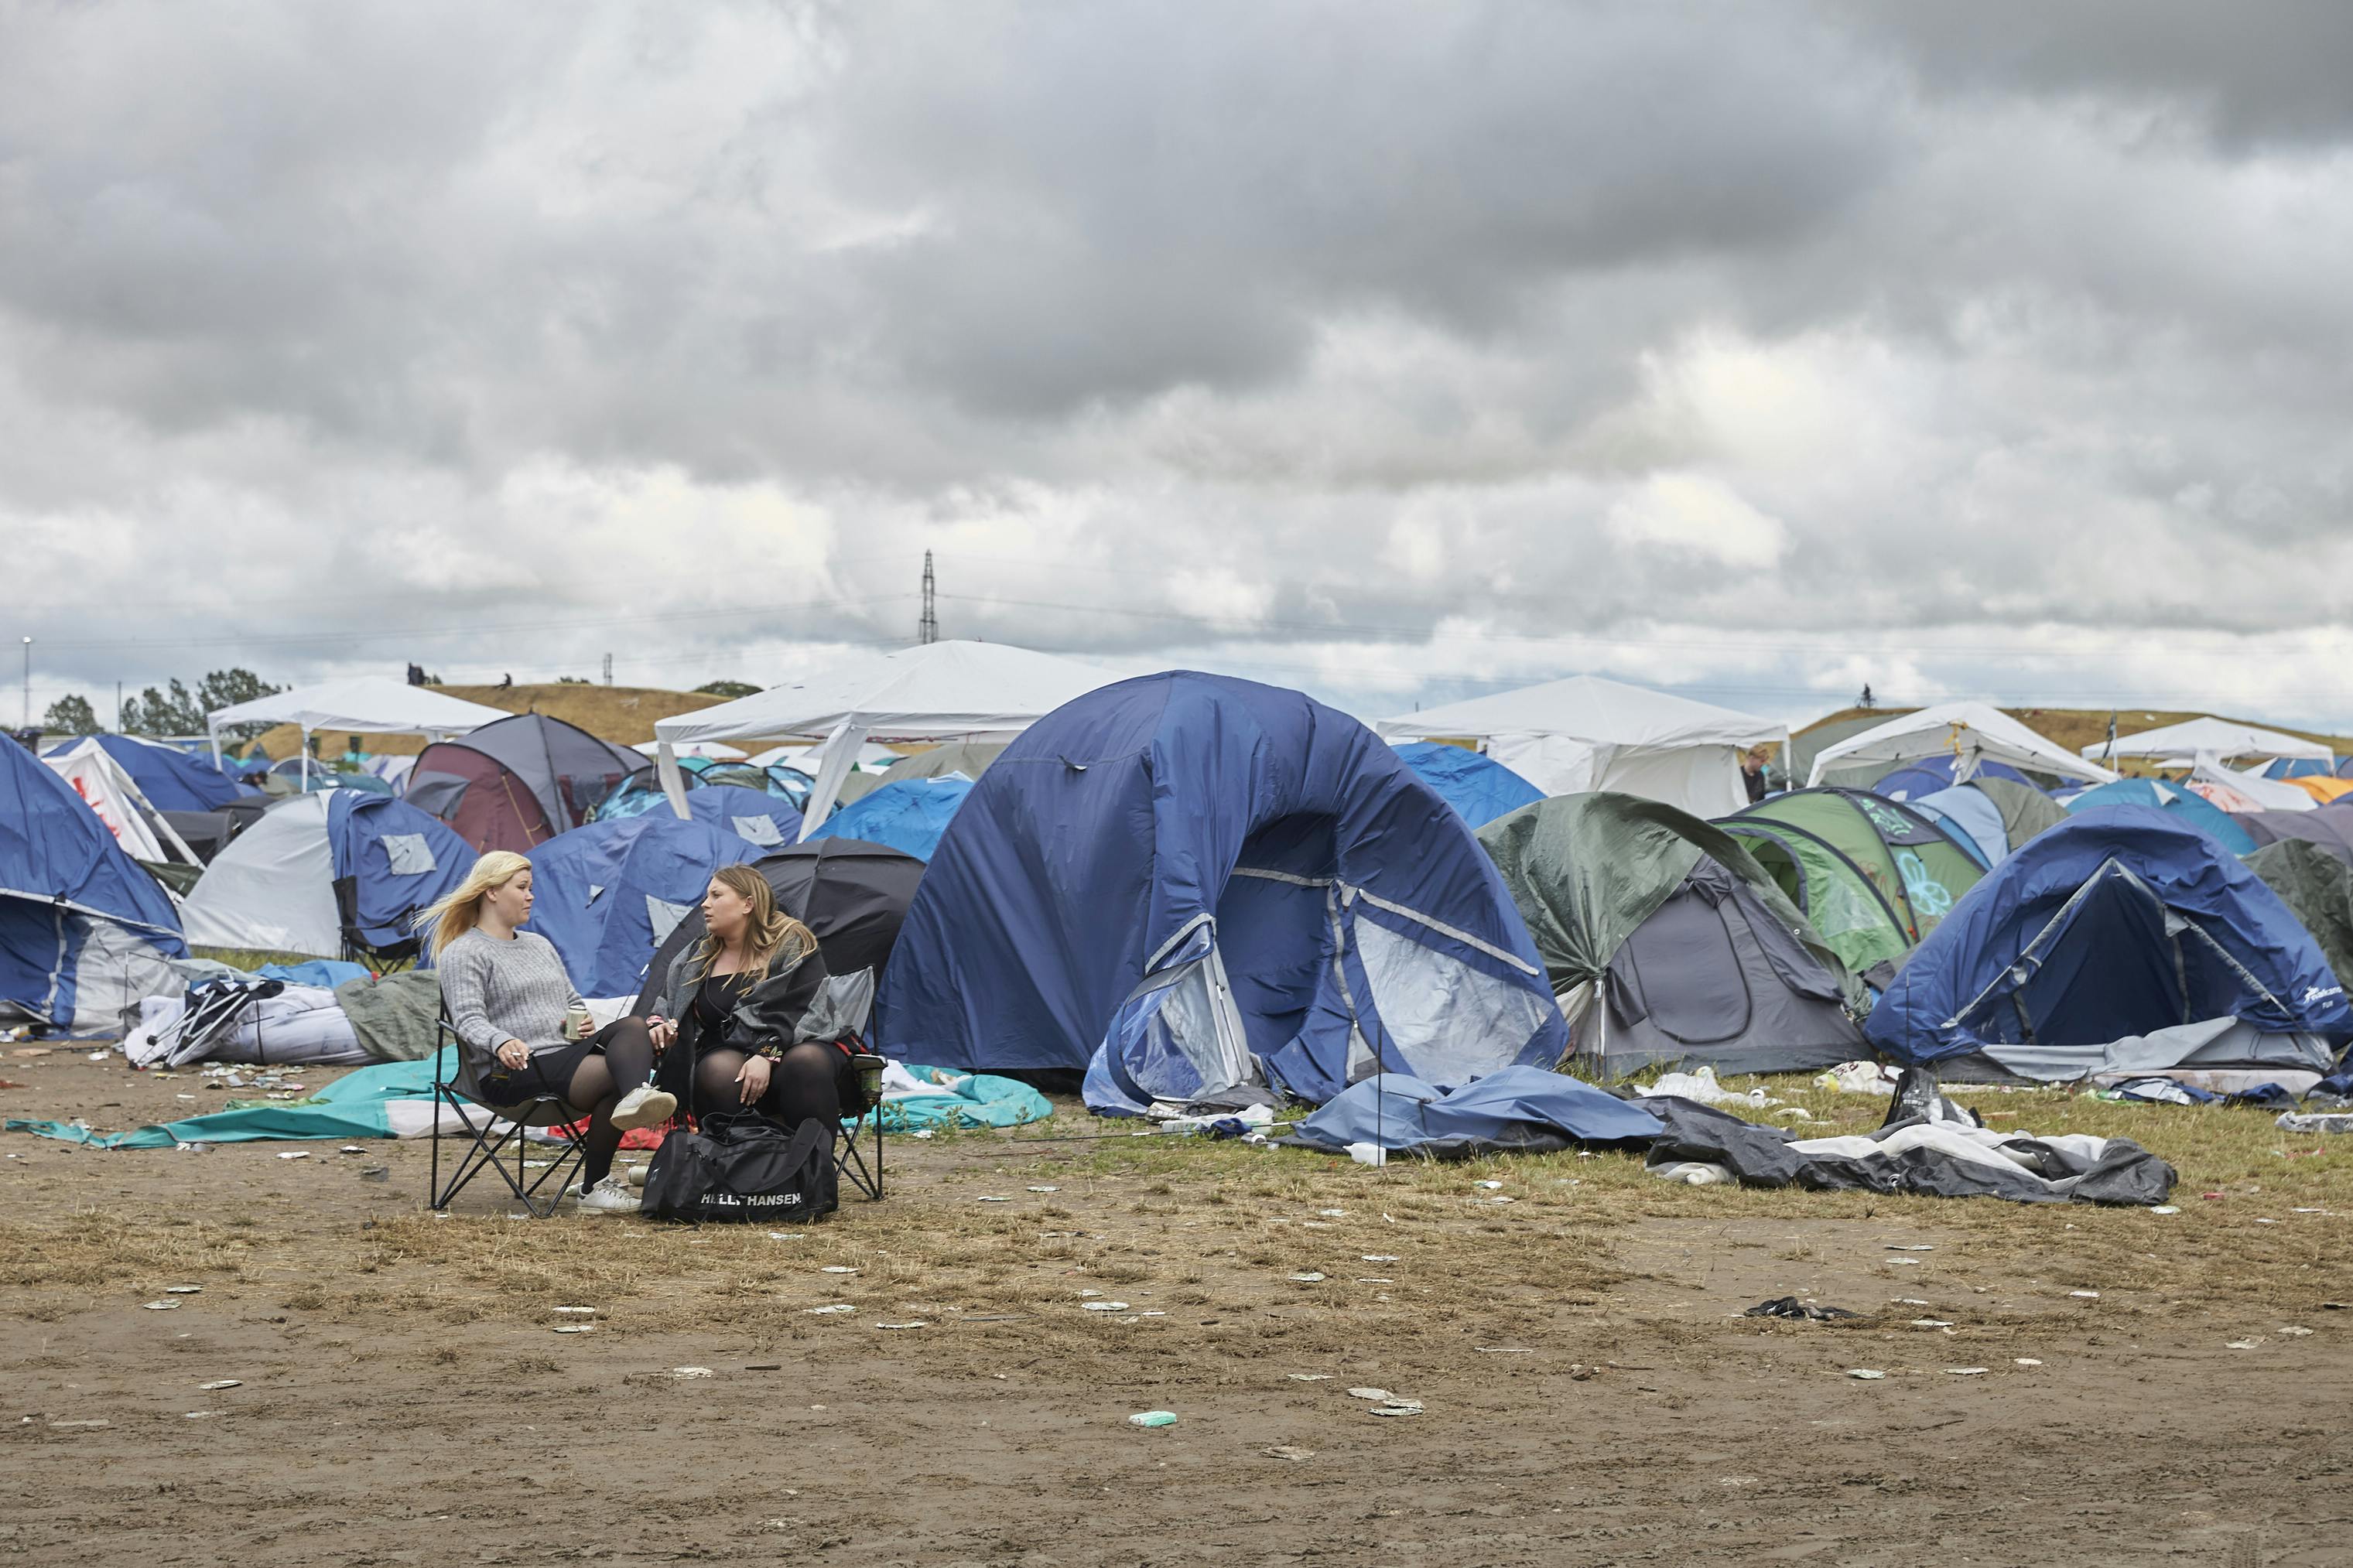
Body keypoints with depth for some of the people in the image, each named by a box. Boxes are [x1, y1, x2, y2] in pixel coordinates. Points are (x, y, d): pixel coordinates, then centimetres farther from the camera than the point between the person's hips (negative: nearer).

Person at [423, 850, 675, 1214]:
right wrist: (501, 1042, -35)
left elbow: (574, 1003, 32)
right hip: (514, 1073, -7)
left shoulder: (540, 945, 27)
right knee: (616, 1074, -30)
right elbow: (468, 1019, -13)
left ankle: (636, 1099, -55)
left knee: (634, 1026, -24)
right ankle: (594, 1188, -26)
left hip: (567, 1054, 7)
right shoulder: (462, 954, 1)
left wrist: (581, 1023, 7)